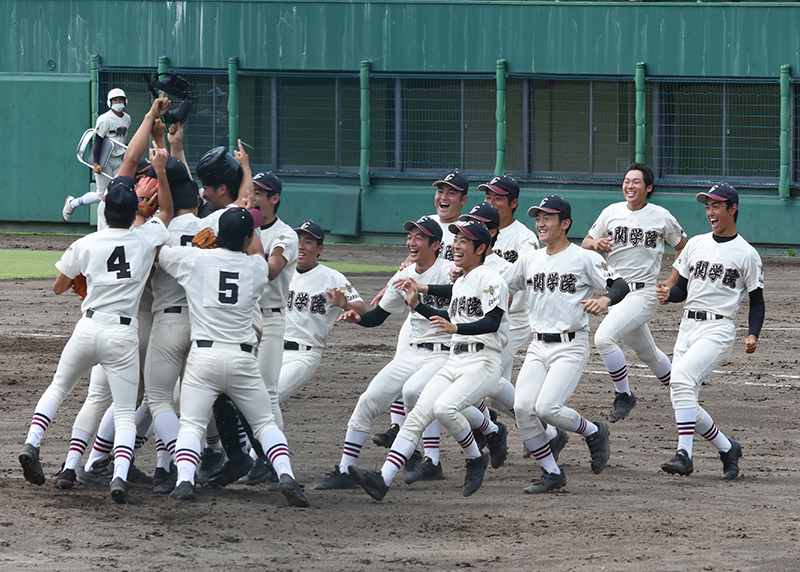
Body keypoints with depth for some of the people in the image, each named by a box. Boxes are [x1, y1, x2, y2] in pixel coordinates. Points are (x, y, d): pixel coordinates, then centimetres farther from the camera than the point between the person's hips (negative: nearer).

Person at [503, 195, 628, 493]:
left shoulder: (584, 258, -5)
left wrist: (604, 300, -32)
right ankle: (552, 473, 2)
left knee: (547, 407, -21)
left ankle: (594, 432, 8)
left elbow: (621, 285, -11)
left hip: (570, 347, -6)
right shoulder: (530, 260, 13)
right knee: (523, 407, -10)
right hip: (537, 346, 6)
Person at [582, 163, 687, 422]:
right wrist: (595, 243, -14)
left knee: (604, 337, -24)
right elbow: (585, 244, 10)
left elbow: (683, 248, 8)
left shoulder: (661, 216, -3)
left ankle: (624, 396, -9)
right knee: (648, 354, 16)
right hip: (614, 292, 5)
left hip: (644, 292, -5)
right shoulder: (612, 212, 6)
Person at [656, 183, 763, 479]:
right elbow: (682, 289, 16)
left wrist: (753, 334, -12)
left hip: (719, 330, -7)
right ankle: (727, 449, 22)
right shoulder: (695, 244, 14)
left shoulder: (746, 254, -1)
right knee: (684, 400, 2)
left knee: (682, 378, -28)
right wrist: (668, 294, -7)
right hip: (688, 327, 7)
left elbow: (757, 300, 3)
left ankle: (684, 455, -28)